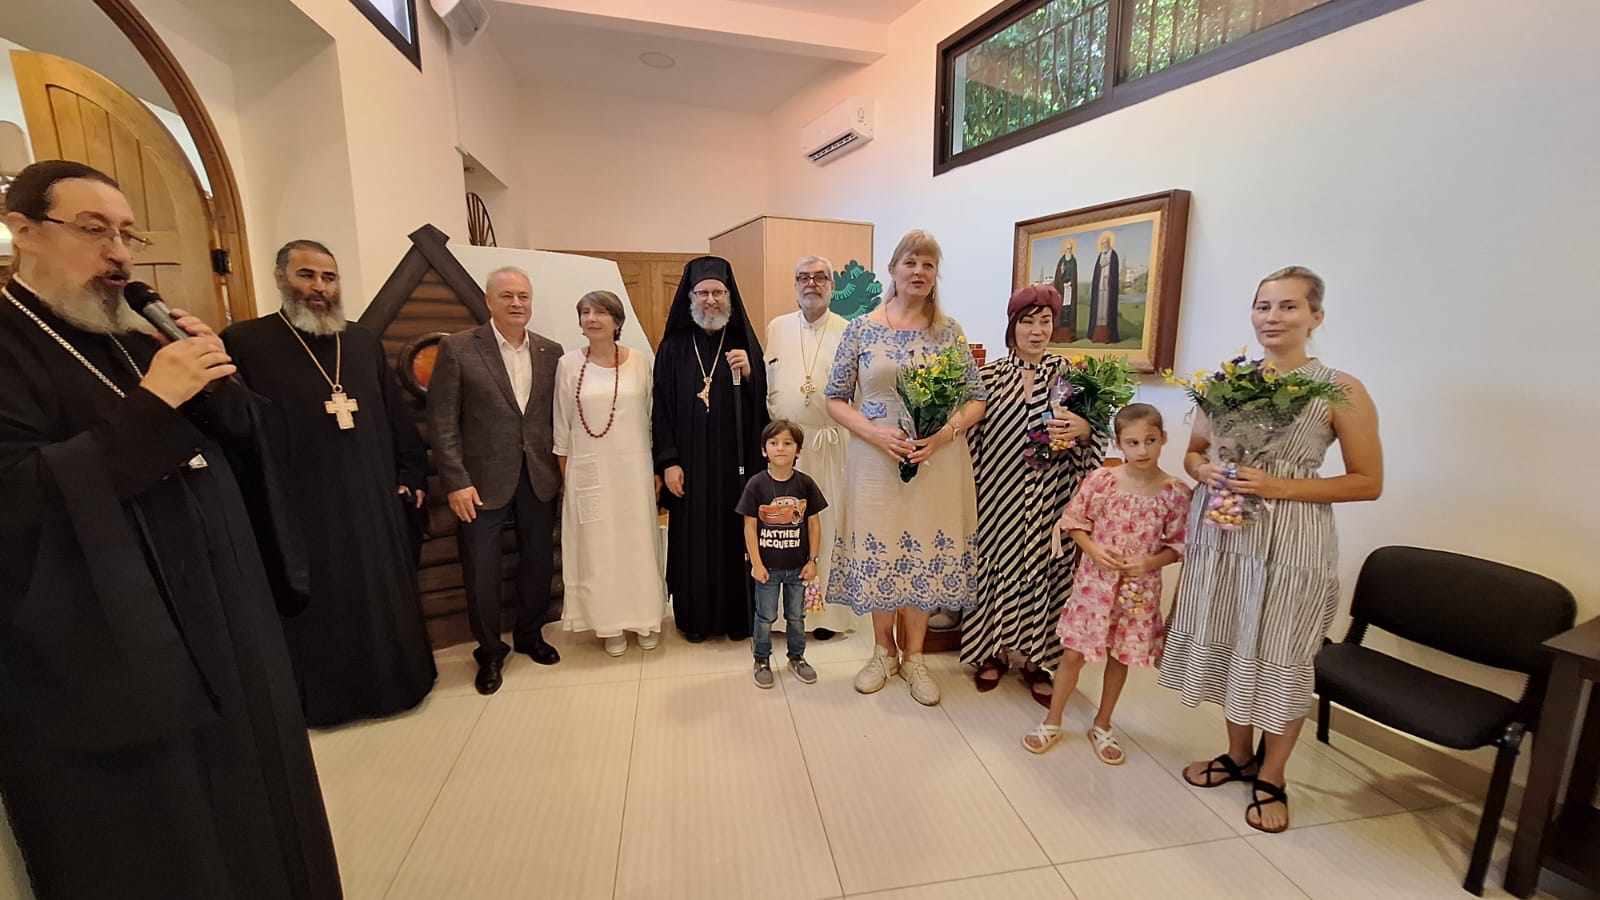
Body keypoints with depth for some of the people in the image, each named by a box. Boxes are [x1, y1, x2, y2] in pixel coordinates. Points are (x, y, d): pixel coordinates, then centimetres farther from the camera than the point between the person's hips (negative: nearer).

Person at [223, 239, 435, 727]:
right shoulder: (245, 342, -4)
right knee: (319, 608, 10)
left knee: (385, 600, 15)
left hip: (374, 502, 4)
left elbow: (396, 414, 10)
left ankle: (395, 682, 32)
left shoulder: (363, 341, 9)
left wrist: (413, 474, 8)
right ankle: (325, 698, 29)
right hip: (301, 507, -3)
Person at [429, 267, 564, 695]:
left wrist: (562, 468, 3)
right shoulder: (457, 348, -5)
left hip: (539, 478, 3)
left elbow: (557, 415, 8)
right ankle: (489, 651, 28)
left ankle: (530, 634, 37)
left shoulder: (550, 351, 5)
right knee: (481, 570, 6)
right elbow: (442, 420, -7)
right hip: (483, 479, -3)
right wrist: (456, 481, -12)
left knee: (538, 561, 14)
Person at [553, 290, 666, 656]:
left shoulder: (640, 362, -1)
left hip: (633, 467, 0)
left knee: (639, 541, 9)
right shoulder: (569, 364, -1)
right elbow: (562, 427, 4)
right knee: (599, 546, 8)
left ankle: (645, 618, 26)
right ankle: (610, 624, 24)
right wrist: (565, 478, 4)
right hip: (589, 470, 0)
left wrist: (656, 468, 4)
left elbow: (652, 418, 4)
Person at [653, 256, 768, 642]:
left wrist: (748, 372, -15)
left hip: (735, 459, 1)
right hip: (690, 462, 0)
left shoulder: (743, 343, 6)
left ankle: (737, 615, 22)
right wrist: (668, 461, -6)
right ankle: (695, 617, 22)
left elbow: (762, 401, 4)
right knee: (693, 538, 5)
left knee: (735, 535, 6)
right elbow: (662, 407, 1)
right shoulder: (673, 347, 4)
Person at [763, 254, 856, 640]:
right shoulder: (776, 328, 10)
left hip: (830, 445, -1)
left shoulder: (847, 332, 3)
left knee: (826, 525, 5)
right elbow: (762, 384, 11)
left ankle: (825, 609, 20)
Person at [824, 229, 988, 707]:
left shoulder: (949, 331, 4)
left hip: (938, 461, 1)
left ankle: (912, 655, 31)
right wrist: (877, 434, -15)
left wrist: (943, 434, -13)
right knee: (878, 553, 9)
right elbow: (836, 399, 0)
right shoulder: (861, 328, 0)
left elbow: (977, 399, 5)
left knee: (926, 553, 9)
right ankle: (883, 651, 33)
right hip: (876, 458, -1)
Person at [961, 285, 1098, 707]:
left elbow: (1090, 447, 3)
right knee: (996, 565, 8)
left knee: (1044, 569, 8)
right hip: (998, 496, 0)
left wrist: (1083, 432, -20)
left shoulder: (1068, 374, 3)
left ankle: (1037, 660, 28)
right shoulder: (989, 375, 3)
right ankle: (993, 651, 29)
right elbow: (972, 437, 3)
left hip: (1049, 500, 0)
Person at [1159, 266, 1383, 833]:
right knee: (1227, 643, 15)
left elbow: (1368, 482, -5)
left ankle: (1270, 779, 30)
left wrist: (1279, 486, -17)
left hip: (1291, 544, -4)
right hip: (1219, 533, 4)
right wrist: (1206, 472, -9)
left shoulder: (1341, 391, -6)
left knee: (1280, 658, 8)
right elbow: (1194, 451, 14)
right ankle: (1238, 755, 37)